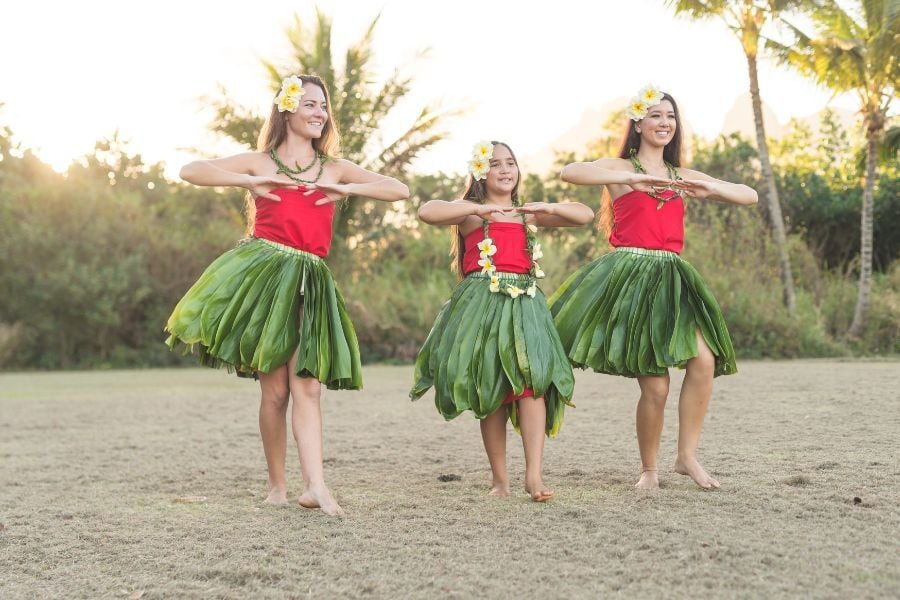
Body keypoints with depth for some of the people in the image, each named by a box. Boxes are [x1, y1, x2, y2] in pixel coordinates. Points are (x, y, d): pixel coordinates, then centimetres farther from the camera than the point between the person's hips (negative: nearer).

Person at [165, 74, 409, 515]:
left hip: (309, 282, 2)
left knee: (307, 386, -7)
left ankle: (314, 486, -14)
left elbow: (400, 190, 11)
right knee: (275, 389, -1)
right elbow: (191, 171, 1)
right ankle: (276, 486, 10)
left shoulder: (335, 168, 15)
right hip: (263, 275, -2)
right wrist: (250, 182, -7)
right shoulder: (259, 162, 9)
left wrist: (346, 190, -1)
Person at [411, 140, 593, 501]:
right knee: (491, 392, -1)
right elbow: (426, 212, -13)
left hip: (524, 303, 3)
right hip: (483, 303, -3)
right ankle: (500, 479, 8)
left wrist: (546, 208, -1)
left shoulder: (528, 214, 19)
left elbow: (586, 215, 16)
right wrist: (481, 209, -15)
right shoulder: (471, 212, 7)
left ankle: (533, 475, -20)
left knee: (532, 379, -15)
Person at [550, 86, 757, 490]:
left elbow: (750, 196, 14)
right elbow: (570, 173, -17)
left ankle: (687, 456, -3)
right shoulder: (620, 168, 4)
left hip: (671, 278, 5)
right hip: (630, 277, -5)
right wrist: (633, 179, -23)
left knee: (704, 360, -17)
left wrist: (710, 188, -6)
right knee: (656, 386, -8)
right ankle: (648, 468, 13)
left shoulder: (683, 177, 18)